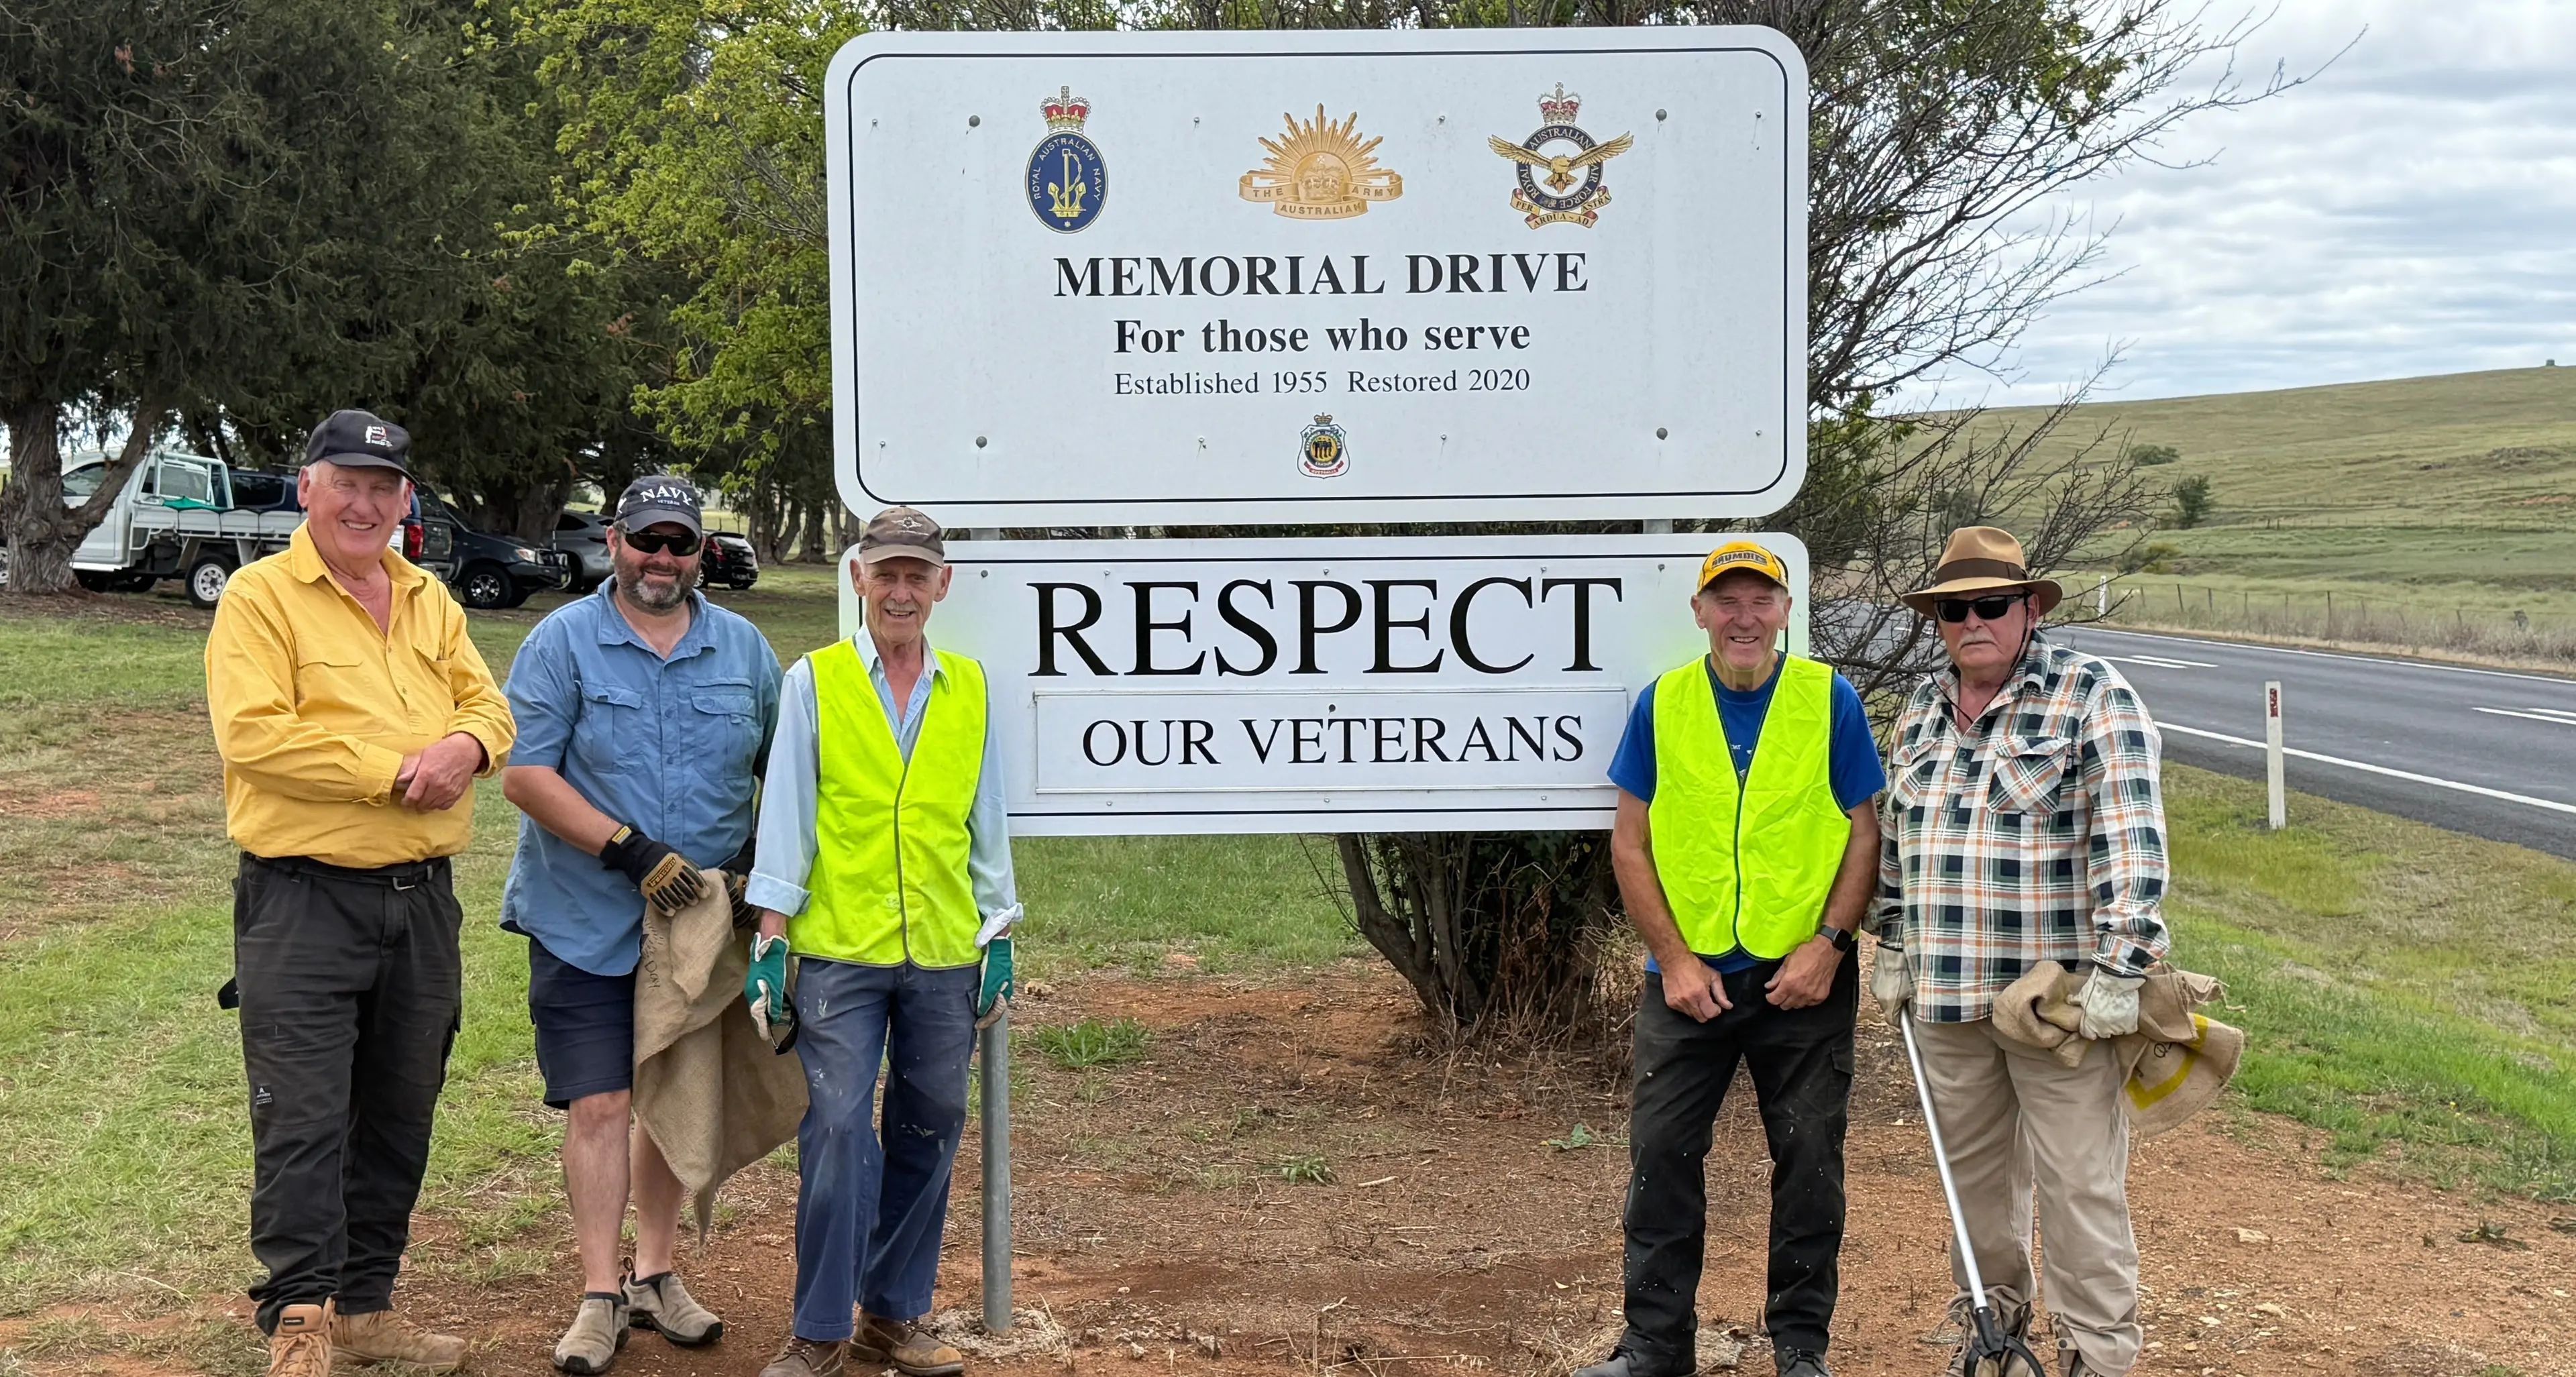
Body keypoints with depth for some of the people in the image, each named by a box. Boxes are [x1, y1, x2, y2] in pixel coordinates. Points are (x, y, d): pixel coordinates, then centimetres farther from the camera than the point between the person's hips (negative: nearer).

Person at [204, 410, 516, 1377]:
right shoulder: (261, 597, -6)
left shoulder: (429, 600, 14)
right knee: (303, 1121, -7)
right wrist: (394, 769, -17)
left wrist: (466, 744, -13)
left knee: (398, 1117, 13)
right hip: (304, 899, -6)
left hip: (421, 898, 7)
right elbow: (252, 735, -17)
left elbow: (487, 704, 11)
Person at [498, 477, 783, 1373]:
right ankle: (600, 1296, 5)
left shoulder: (743, 649, 8)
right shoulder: (562, 642, -4)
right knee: (599, 1106, -3)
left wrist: (761, 855, -1)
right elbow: (524, 773, -10)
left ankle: (656, 1274, 25)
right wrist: (630, 849, -17)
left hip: (701, 921, 4)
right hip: (586, 923, -3)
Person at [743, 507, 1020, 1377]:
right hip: (839, 948, -3)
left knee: (927, 1135, 8)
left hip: (944, 954, 3)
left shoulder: (971, 688, 10)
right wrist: (770, 942, -4)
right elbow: (784, 817, 1)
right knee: (836, 1133, -7)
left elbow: (987, 823, 14)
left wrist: (1000, 938, 10)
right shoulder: (814, 682, 3)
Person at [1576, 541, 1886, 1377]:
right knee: (1661, 1156, 3)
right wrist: (1673, 957, -6)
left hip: (1804, 977, -1)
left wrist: (1827, 943, -10)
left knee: (1809, 1160, 7)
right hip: (1689, 977, 1)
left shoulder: (1828, 699, -1)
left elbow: (1866, 830, 0)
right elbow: (1630, 842, 2)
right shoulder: (1662, 704, 1)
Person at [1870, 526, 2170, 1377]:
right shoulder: (1922, 709, 12)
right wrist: (1893, 947, 18)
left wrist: (2119, 969, -19)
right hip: (1945, 994, 6)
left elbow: (2129, 840, -15)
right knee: (1972, 1166, 17)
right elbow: (1896, 838, 22)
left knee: (2079, 1183, -2)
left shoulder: (2092, 695, -9)